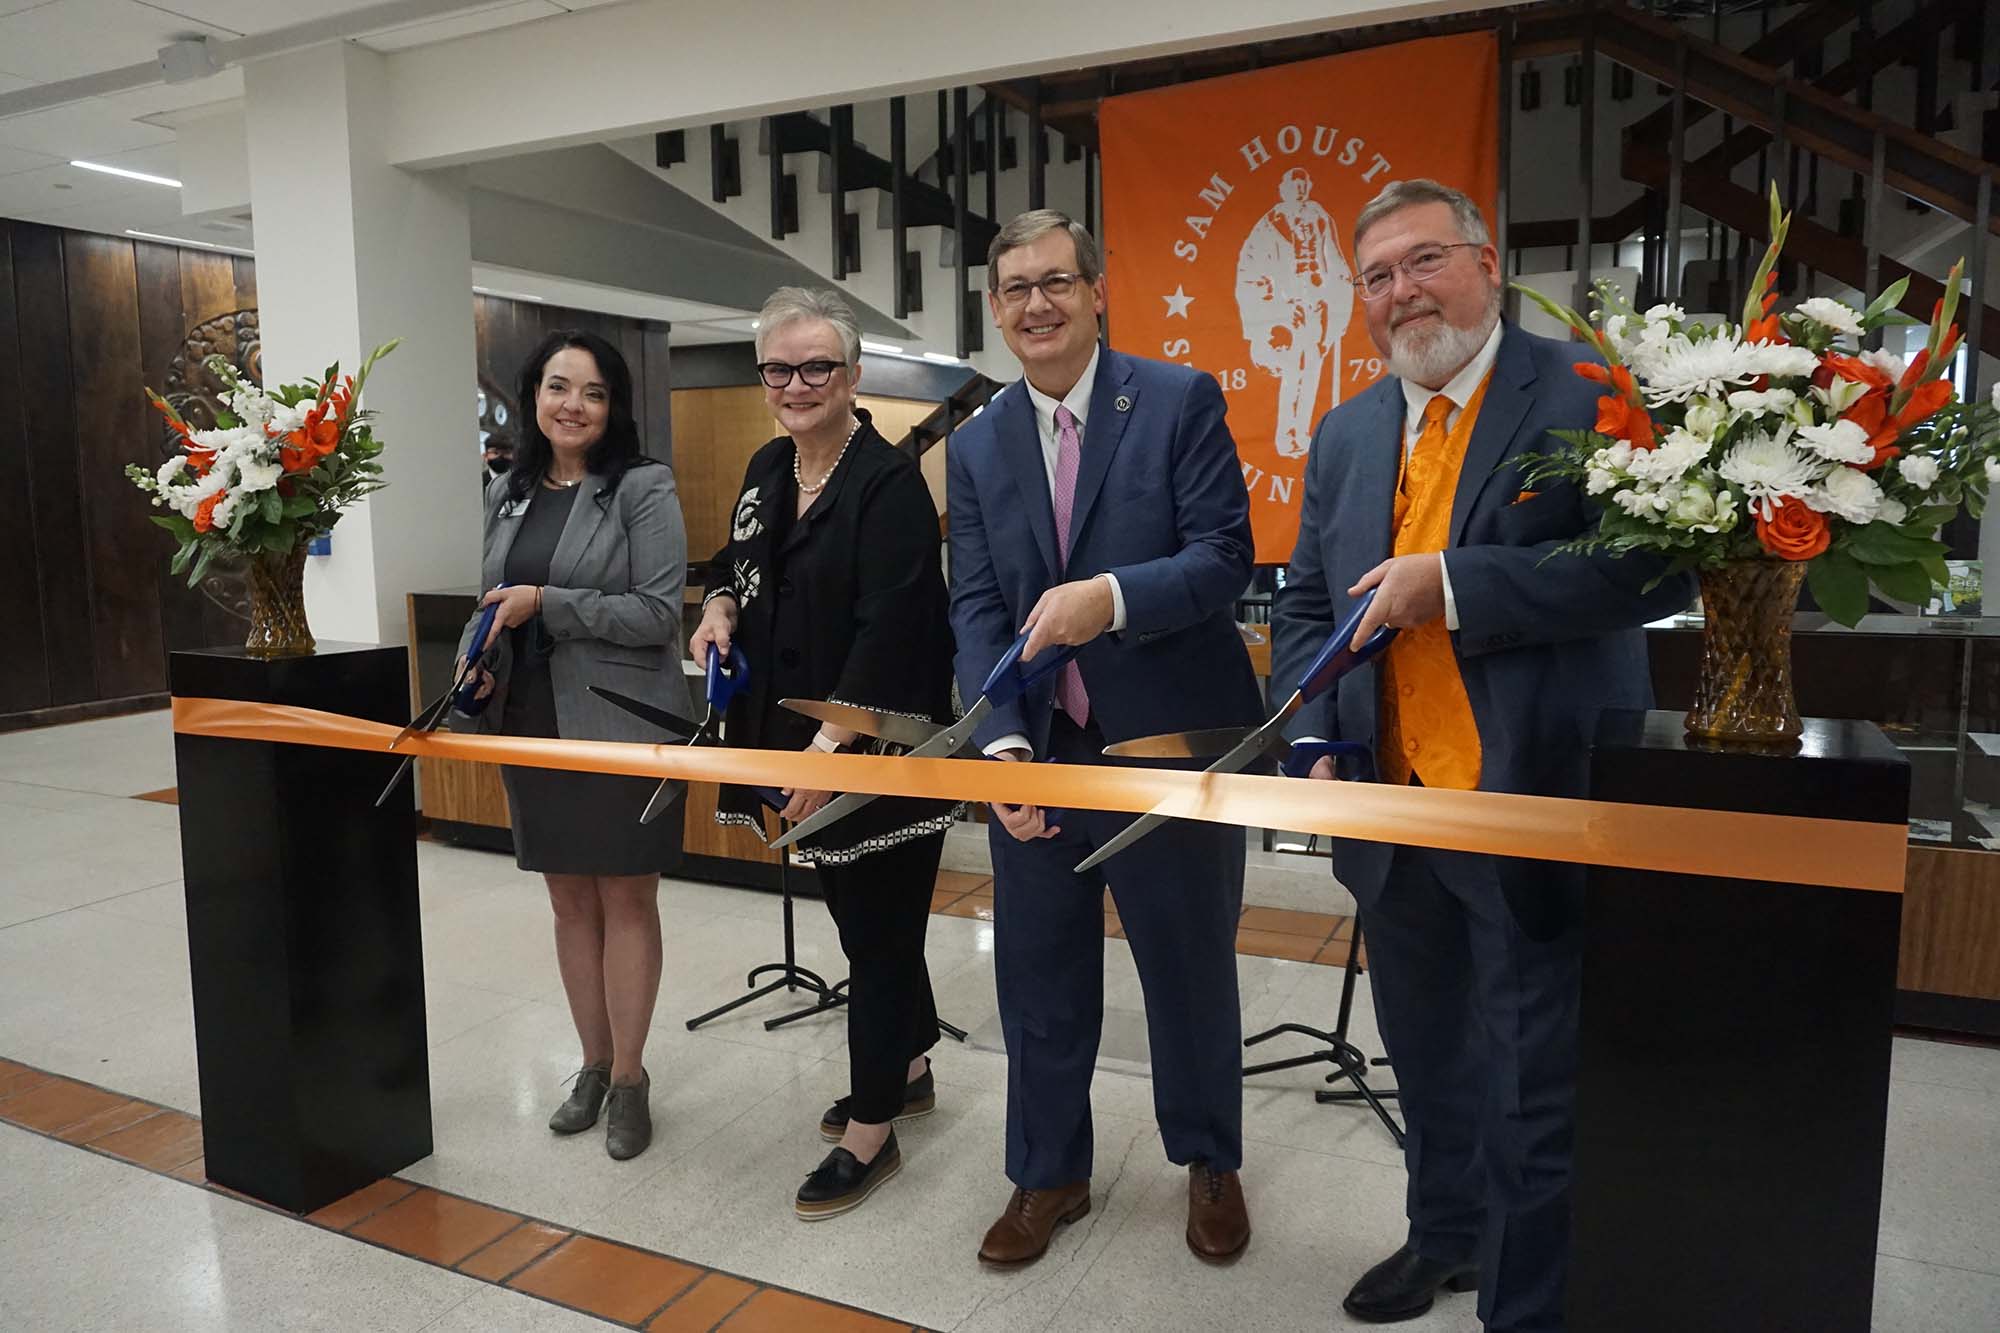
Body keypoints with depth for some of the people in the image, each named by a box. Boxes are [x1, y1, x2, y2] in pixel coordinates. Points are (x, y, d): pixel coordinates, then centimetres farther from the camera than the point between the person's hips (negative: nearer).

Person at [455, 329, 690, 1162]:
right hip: (531, 725, 6)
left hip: (621, 726, -6)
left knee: (626, 899, 5)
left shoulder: (643, 488, -8)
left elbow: (658, 612, -14)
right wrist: (474, 659, -2)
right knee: (570, 901, 14)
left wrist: (547, 604, -20)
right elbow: (492, 600, 17)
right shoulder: (507, 493, 10)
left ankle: (628, 1076, 19)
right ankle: (594, 1065, 29)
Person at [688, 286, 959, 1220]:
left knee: (876, 929, 2)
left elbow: (889, 627, -24)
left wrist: (831, 743, -31)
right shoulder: (767, 469, 9)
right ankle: (907, 1069, 40)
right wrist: (721, 607, 1)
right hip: (796, 740, 8)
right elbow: (738, 562, 24)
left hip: (877, 747, -8)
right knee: (861, 915, 20)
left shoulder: (889, 481, -15)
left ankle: (872, 1132, 17)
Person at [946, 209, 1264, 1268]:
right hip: (1036, 755, 3)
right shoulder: (977, 447, 5)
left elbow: (1224, 555, -11)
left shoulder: (1181, 401, -5)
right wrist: (1002, 740, -15)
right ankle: (1048, 1174, 37)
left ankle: (1208, 1161, 40)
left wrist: (1112, 598, -28)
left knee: (1191, 969, 15)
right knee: (1039, 982, 14)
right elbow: (974, 609, -1)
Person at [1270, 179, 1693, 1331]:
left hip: (1539, 808, -6)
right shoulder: (1347, 436, 10)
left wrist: (1454, 583, -24)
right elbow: (1306, 608, 13)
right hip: (1393, 809, 6)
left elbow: (1660, 566, -19)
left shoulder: (1589, 393, -8)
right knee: (1429, 1058, 23)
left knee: (1535, 1092, 5)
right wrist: (1315, 746, -1)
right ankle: (1447, 1235, 46)